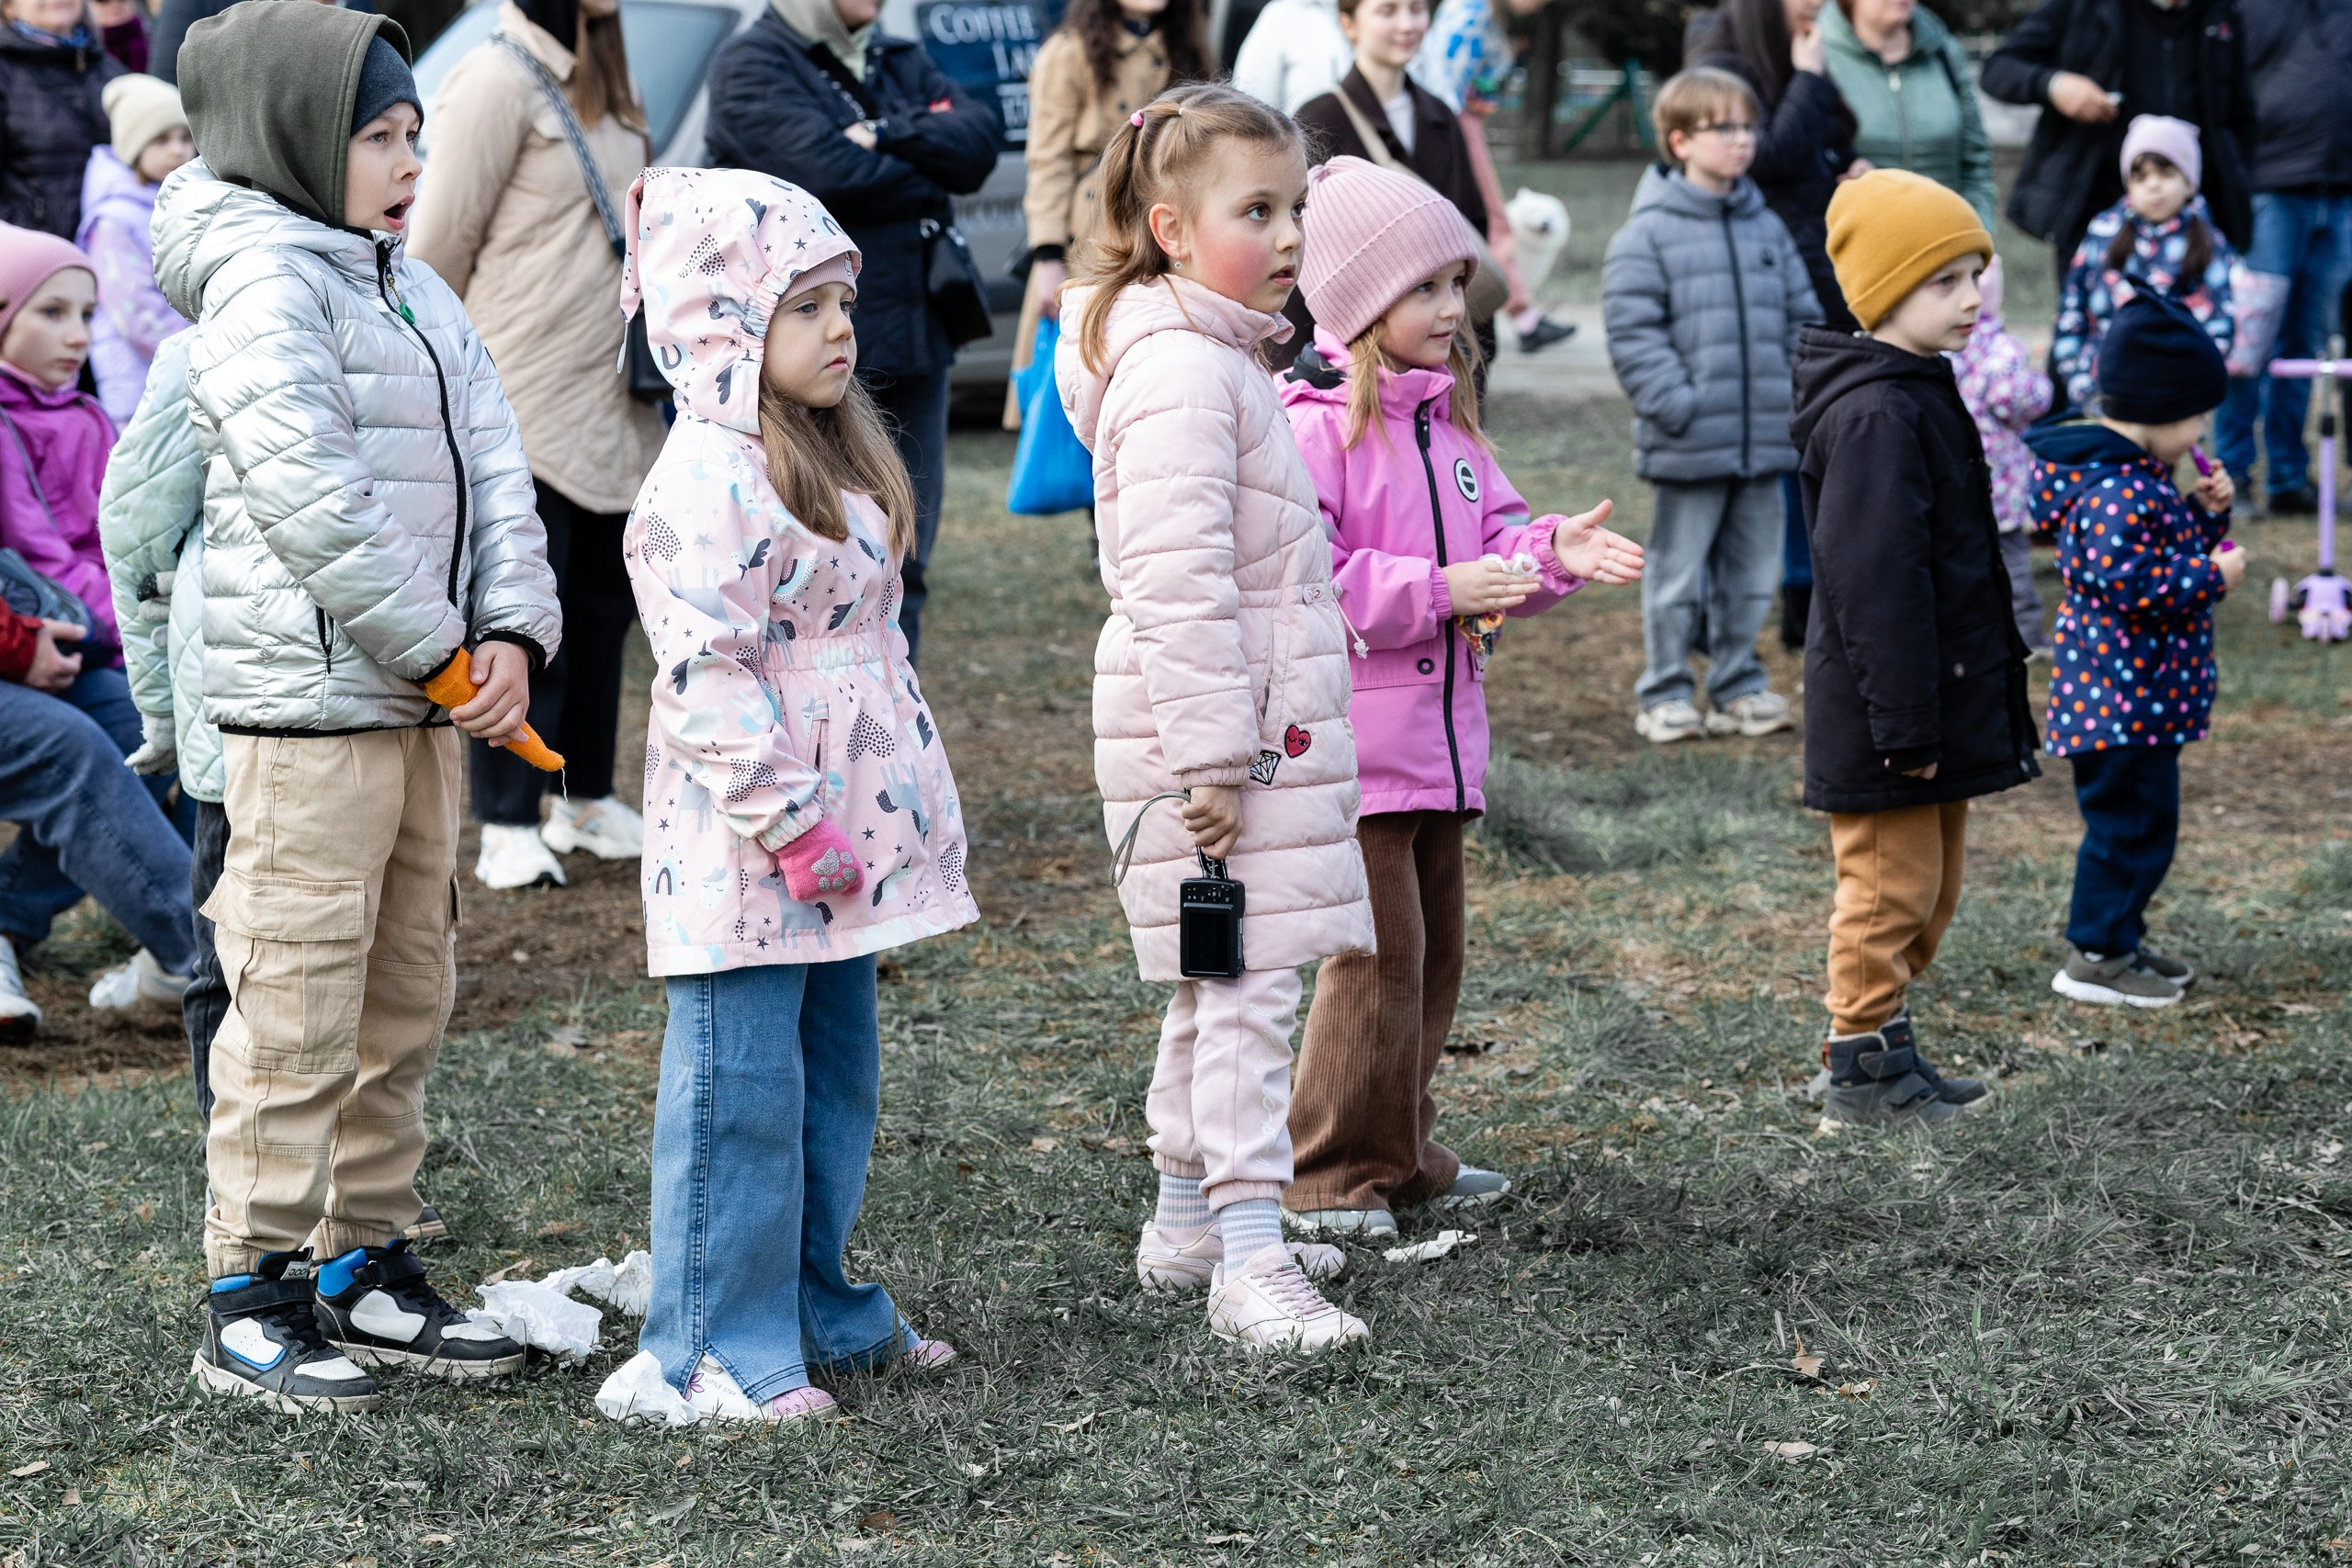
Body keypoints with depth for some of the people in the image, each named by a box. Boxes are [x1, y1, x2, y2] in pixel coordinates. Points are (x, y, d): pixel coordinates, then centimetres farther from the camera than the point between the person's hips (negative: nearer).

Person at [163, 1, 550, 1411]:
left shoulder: (415, 291, 15)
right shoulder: (265, 280, -12)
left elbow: (493, 468, 10)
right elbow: (307, 494, -21)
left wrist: (511, 632, -5)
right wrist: (439, 647, -17)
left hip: (427, 706, 9)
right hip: (309, 703, -9)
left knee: (406, 1003, 14)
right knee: (297, 1009, -6)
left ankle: (367, 1269, 24)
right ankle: (252, 1302, 1)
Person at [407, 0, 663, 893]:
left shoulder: (603, 81, 14)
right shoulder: (496, 81, -13)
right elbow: (441, 242, -9)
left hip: (613, 408, 8)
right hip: (524, 408, -8)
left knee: (604, 603, 12)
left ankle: (587, 802, 24)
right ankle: (507, 828, 2)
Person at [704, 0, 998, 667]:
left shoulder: (902, 62, 17)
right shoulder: (753, 63, -4)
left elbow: (978, 140, 0)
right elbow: (829, 173, -19)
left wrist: (885, 135, -16)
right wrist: (925, 186, -3)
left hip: (910, 353, 7)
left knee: (899, 571, 9)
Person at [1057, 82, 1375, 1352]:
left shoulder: (1221, 360, 16)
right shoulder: (1178, 370, -18)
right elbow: (1174, 580, -23)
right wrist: (1211, 757, -25)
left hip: (1258, 727, 11)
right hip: (1211, 733, -11)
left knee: (1221, 987, 17)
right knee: (1245, 985, -11)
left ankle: (1187, 1222, 27)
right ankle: (1247, 1261, -10)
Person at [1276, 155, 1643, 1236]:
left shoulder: (1444, 417, 13)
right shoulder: (1313, 424, -15)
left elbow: (1493, 535, 18)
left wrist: (1552, 553, -4)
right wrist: (1440, 591, -23)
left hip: (1439, 732, 9)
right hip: (1351, 739, -9)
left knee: (1433, 951, 15)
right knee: (1378, 952, -8)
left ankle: (1403, 1156, 27)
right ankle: (1328, 1177, 3)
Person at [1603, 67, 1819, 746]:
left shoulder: (1768, 228, 10)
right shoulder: (1646, 235, -7)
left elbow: (1803, 318, 15)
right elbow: (1633, 334, -11)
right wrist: (1677, 405, -18)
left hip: (1766, 438, 5)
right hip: (1688, 447, -5)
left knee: (1751, 572, 13)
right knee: (1677, 576, 3)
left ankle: (1738, 685, 24)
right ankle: (1665, 694, 13)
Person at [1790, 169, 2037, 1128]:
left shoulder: (1920, 395, 13)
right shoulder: (1875, 417, -21)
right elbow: (1876, 582, -24)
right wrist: (1905, 725, -24)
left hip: (1940, 708, 10)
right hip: (1887, 718, -10)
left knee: (1930, 887, 18)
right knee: (1891, 887, -1)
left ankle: (1888, 1047, 29)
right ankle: (1860, 1073, 9)